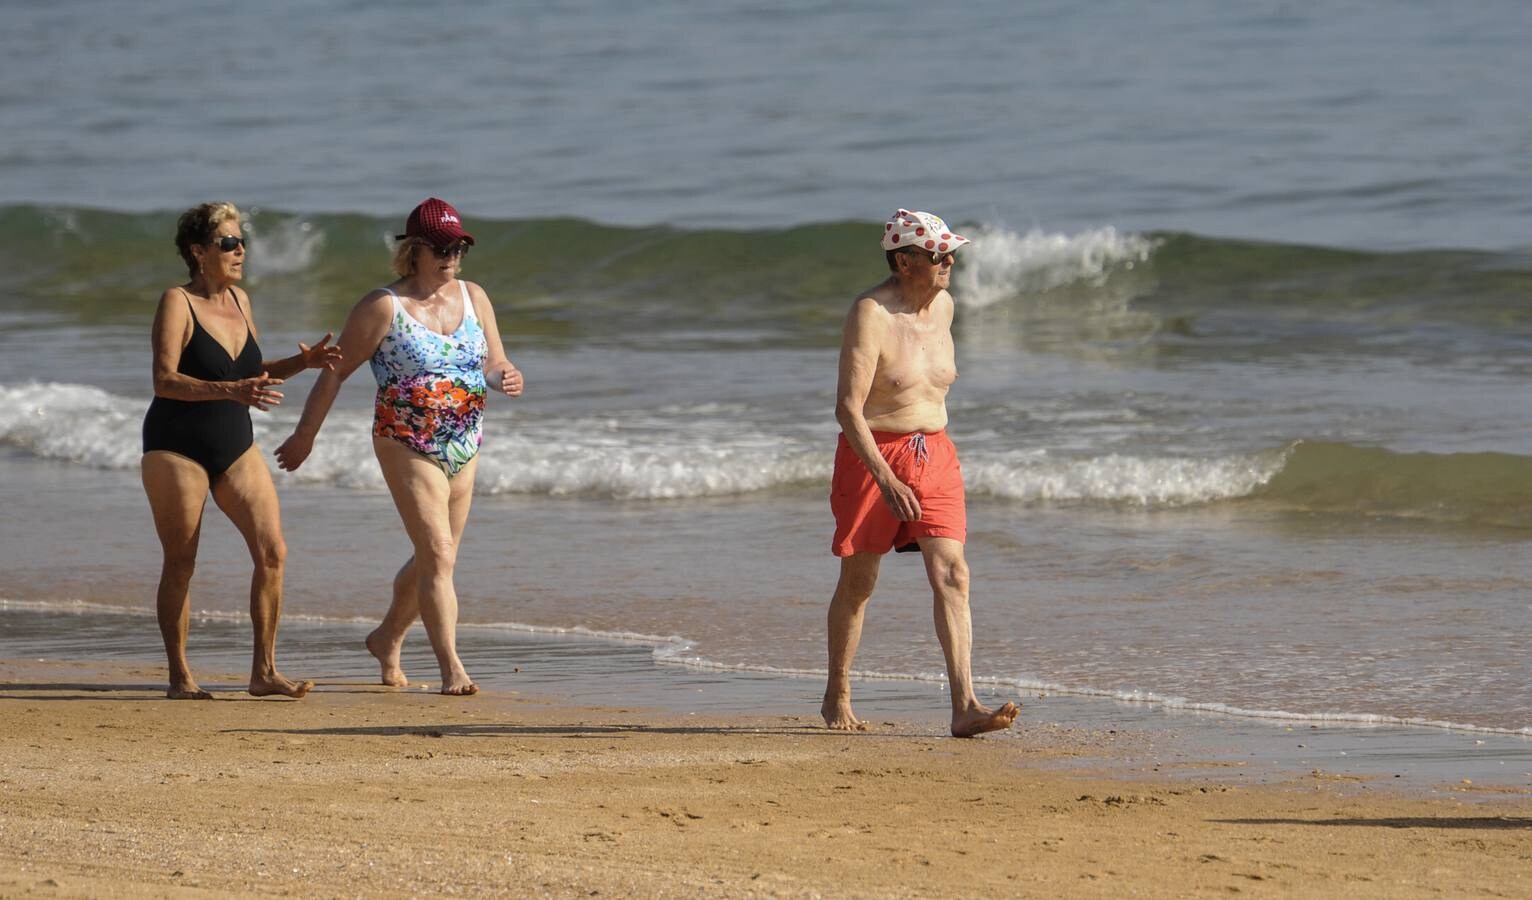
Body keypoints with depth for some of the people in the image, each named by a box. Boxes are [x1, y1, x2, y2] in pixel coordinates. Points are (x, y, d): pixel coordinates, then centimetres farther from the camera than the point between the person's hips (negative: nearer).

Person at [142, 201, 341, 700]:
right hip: (177, 448, -6)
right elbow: (164, 380, -20)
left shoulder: (240, 301, 10)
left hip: (235, 448, 6)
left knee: (272, 552, -7)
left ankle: (264, 671, -3)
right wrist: (231, 391, -32)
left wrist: (302, 362, 4)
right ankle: (179, 676, 10)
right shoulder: (177, 303, -11)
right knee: (180, 564, 0)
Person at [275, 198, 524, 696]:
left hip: (463, 447, 6)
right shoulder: (383, 308, -10)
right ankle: (451, 668, -17)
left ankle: (387, 639, 39)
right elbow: (335, 372, -4)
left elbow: (494, 364, 12)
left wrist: (507, 376, -14)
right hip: (407, 445, -6)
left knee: (431, 558, 17)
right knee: (438, 555, -15)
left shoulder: (473, 298, 6)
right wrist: (305, 435, 0)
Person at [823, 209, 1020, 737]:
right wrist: (886, 480, -31)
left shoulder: (943, 306, 6)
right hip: (872, 455, -5)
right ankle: (837, 697, 26)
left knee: (952, 576, -9)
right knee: (858, 582, 7)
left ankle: (964, 707, -17)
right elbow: (848, 407, -23)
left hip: (934, 456, 5)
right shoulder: (871, 315, -17)